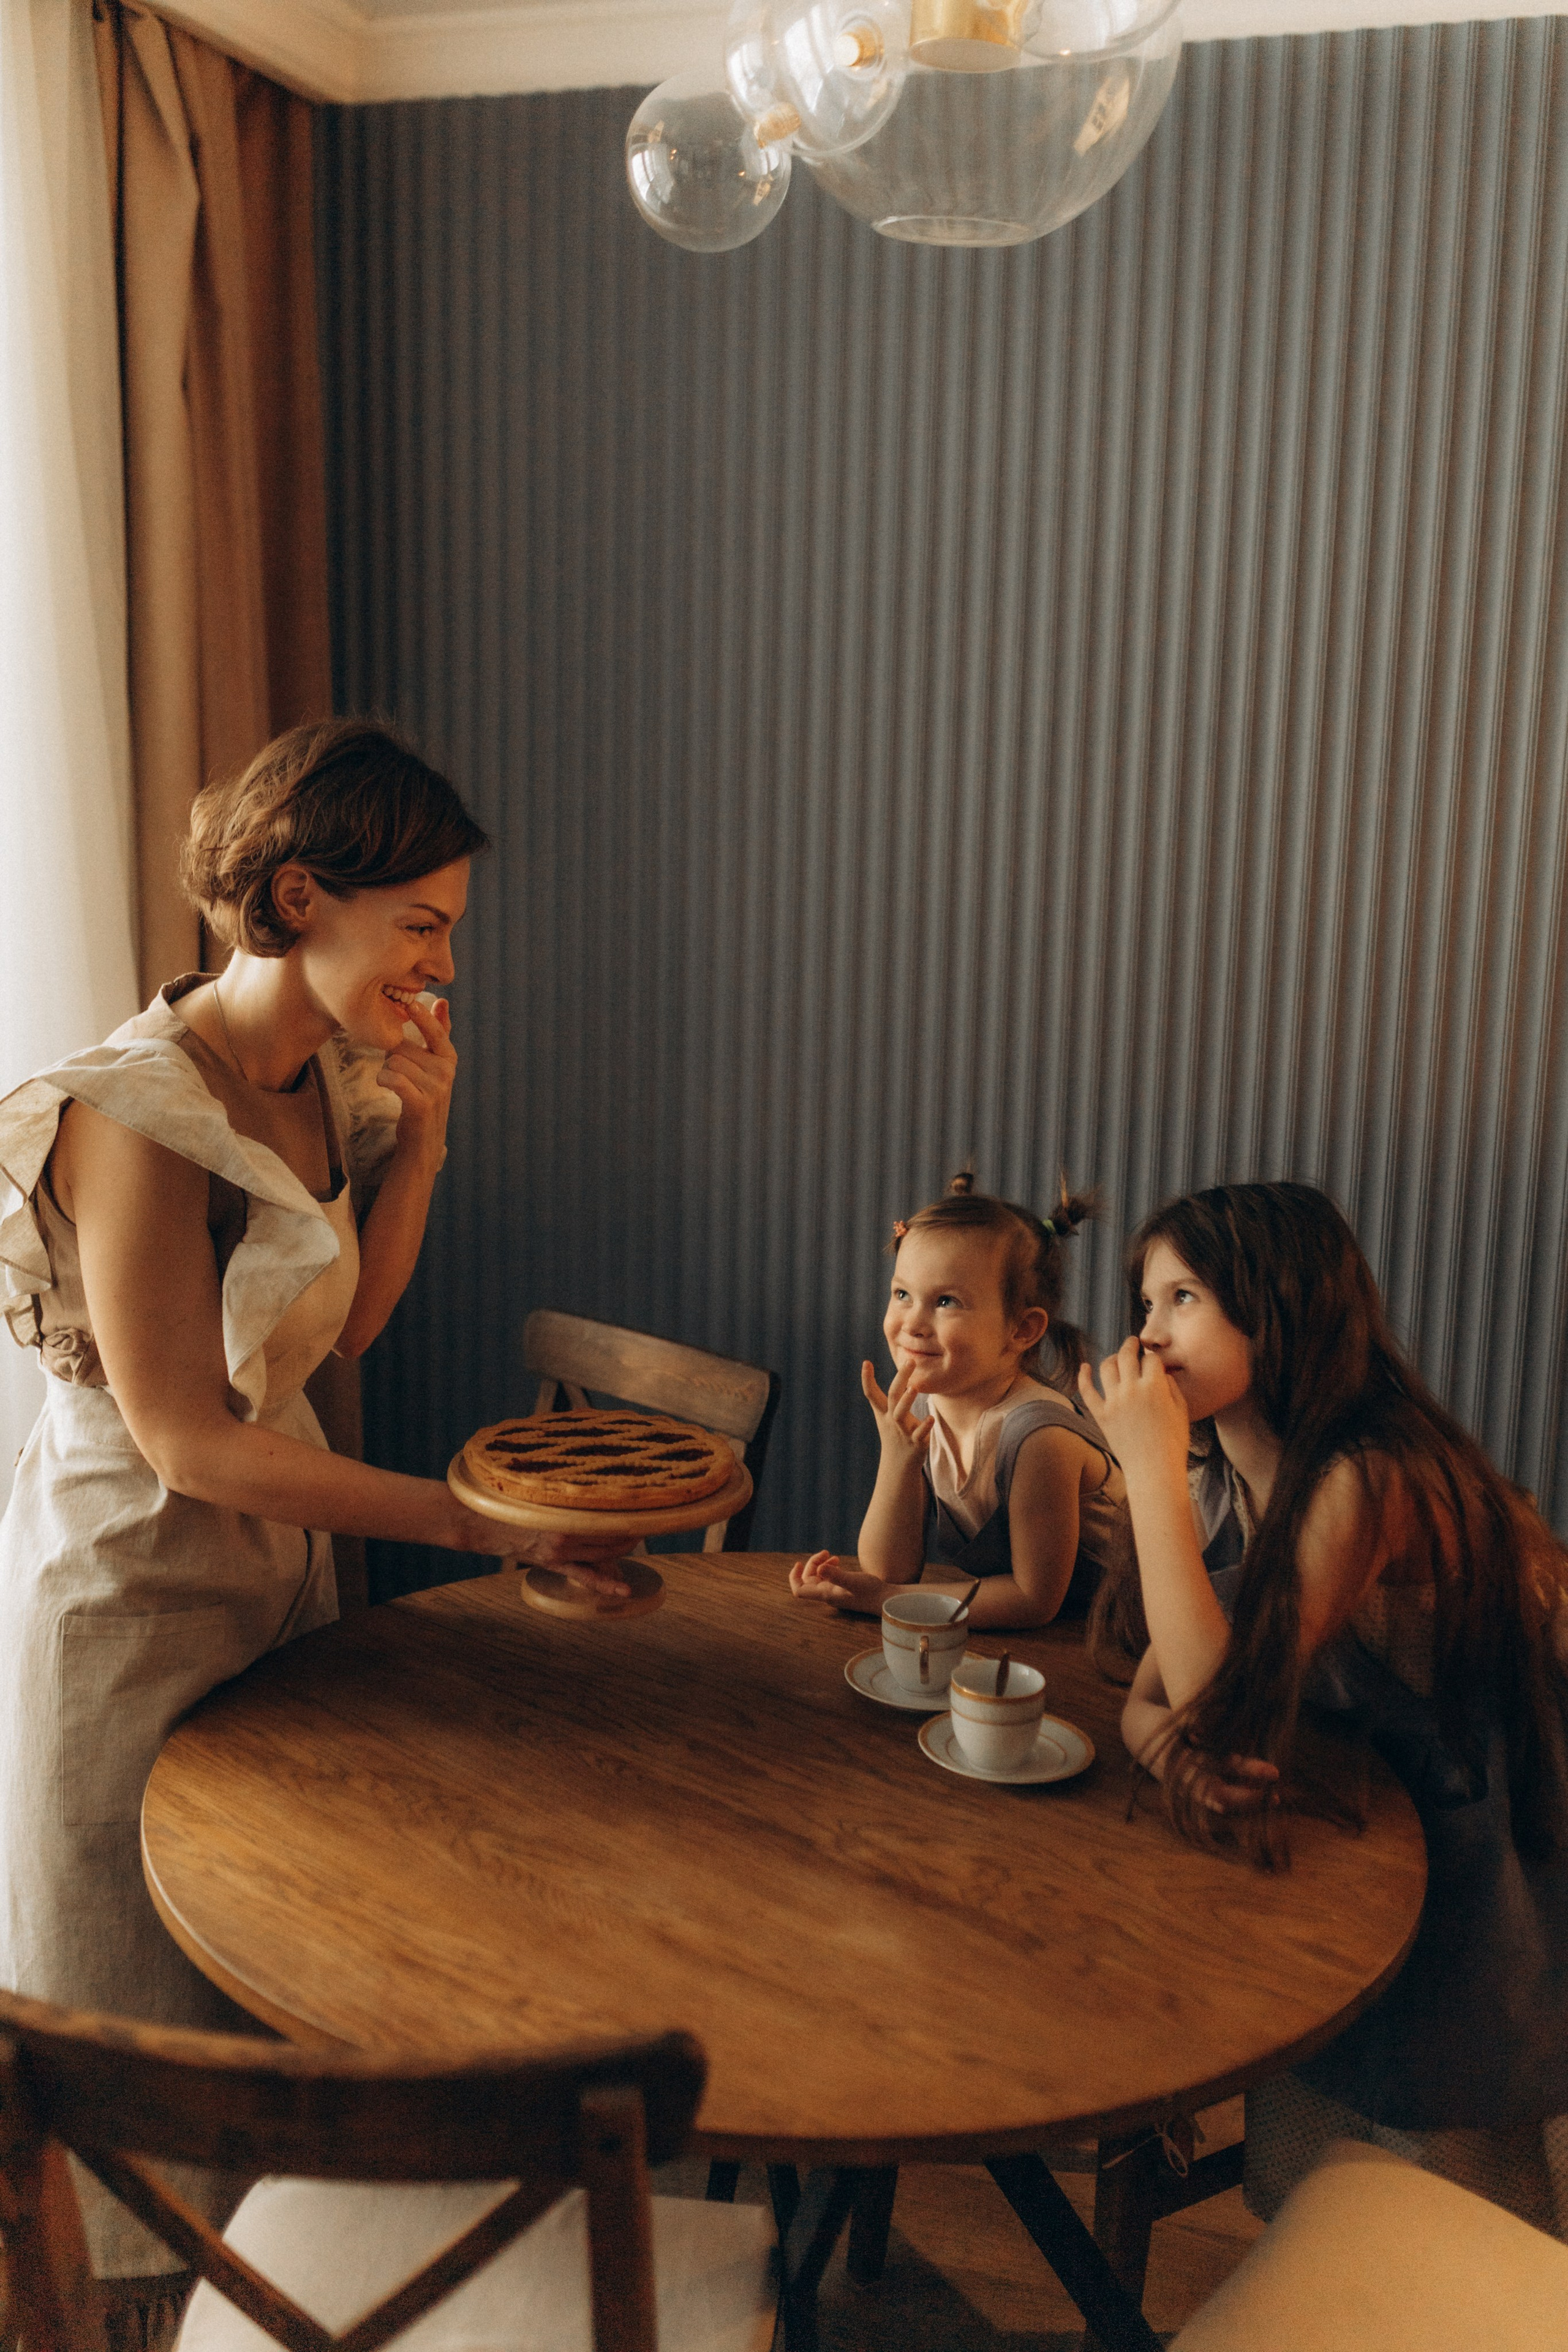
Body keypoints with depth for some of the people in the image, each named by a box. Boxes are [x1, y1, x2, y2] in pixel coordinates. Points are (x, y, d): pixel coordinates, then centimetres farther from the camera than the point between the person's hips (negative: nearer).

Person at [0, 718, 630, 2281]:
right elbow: (185, 1441, -26)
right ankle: (137, 2271, 40)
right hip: (135, 1566, -8)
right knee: (149, 1983, 15)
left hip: (276, 1532, 8)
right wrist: (472, 1521, -26)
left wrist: (420, 1136, -10)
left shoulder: (334, 1078, -3)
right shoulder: (143, 1111, -28)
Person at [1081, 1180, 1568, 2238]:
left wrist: (1152, 1466, -30)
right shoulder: (1225, 1483, 0)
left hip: (1474, 1901, -7)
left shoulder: (1369, 1478, -28)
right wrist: (1178, 1752, -25)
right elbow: (1148, 1698, -1)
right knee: (1298, 2204, 14)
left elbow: (1221, 1694, -29)